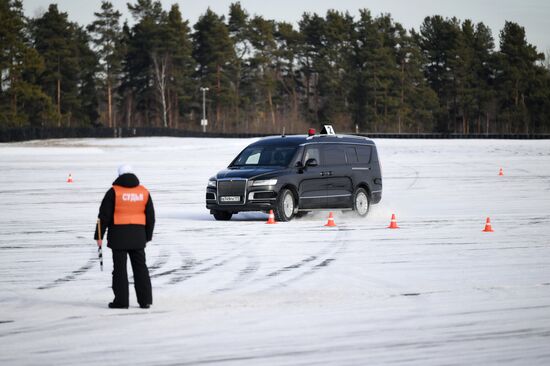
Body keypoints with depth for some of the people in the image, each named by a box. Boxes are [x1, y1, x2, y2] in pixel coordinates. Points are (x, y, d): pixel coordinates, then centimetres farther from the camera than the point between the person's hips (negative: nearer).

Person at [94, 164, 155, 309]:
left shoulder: (114, 192, -7)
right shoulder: (144, 192, 6)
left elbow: (104, 215, -7)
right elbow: (150, 217, 11)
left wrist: (99, 235, -1)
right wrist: (147, 236, 20)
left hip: (119, 236, -4)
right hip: (138, 236, 4)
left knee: (120, 268, 1)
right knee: (140, 267, 9)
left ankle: (121, 300, 0)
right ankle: (145, 300, 8)